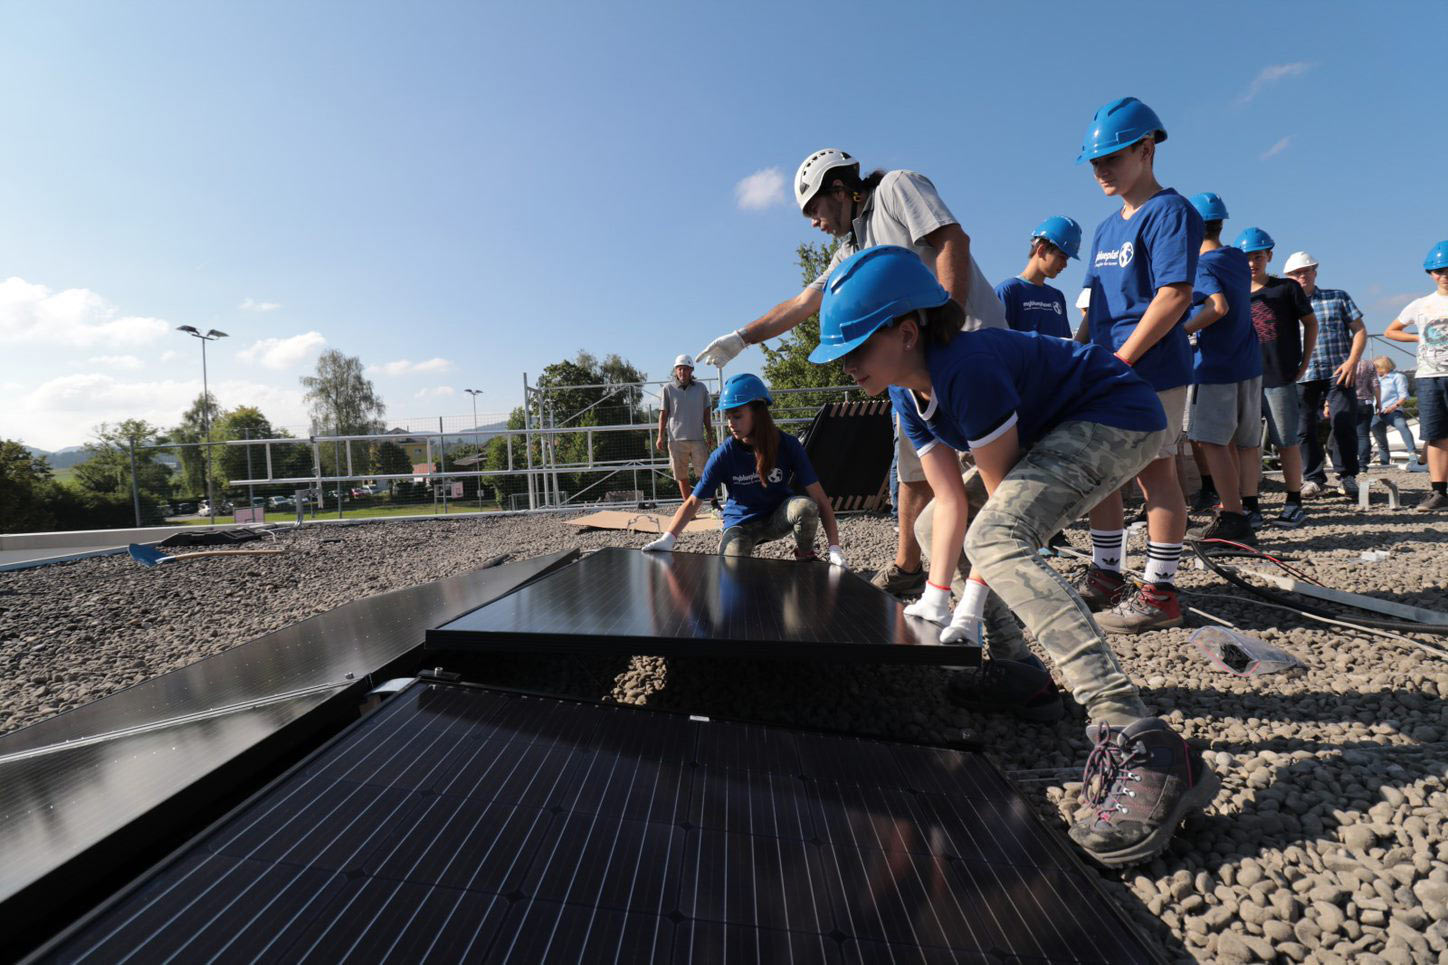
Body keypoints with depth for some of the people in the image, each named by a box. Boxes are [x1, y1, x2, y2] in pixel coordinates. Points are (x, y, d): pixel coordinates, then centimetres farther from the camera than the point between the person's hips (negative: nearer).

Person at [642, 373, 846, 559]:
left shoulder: (787, 445, -18)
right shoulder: (724, 454, -17)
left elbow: (819, 497, -20)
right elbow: (693, 502, -14)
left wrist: (835, 548, -29)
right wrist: (667, 539, -29)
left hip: (778, 517, 1)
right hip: (741, 522, 0)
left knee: (806, 507, -33)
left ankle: (805, 555, -3)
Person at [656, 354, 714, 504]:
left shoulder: (701, 388, 5)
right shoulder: (668, 389, 2)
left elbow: (706, 413, 10)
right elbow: (663, 413, 4)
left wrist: (709, 434, 8)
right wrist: (660, 436, -2)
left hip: (698, 438, 0)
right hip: (676, 439, 0)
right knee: (682, 476, 5)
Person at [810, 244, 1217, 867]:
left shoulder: (967, 369, -29)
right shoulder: (908, 393, -2)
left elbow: (1001, 494, -23)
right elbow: (952, 501, -3)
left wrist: (968, 611, -21)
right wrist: (933, 602, -8)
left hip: (1120, 419, -10)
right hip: (1054, 430, 10)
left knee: (995, 537, -33)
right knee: (932, 526, 11)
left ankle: (1143, 750, -38)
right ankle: (1007, 668, 21)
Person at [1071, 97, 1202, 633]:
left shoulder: (1169, 212, -6)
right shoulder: (1107, 228, 19)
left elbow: (1175, 295, -16)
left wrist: (1121, 358, -19)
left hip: (1151, 370, -8)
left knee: (1154, 473, -3)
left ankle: (1159, 593, 7)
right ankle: (1105, 578, 23)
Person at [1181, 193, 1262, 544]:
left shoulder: (1201, 265, -12)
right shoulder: (1238, 258, 12)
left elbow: (1220, 306, -28)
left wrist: (1183, 331, -18)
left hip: (1214, 367, -8)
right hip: (1248, 363, 8)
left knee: (1213, 442, -6)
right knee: (1247, 441, 15)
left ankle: (1233, 518, -8)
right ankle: (1248, 502, 27)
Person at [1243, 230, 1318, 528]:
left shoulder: (1287, 288, 4)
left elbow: (1310, 323, 10)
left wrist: (1304, 362, 4)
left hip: (1280, 379, -3)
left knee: (1286, 442, 1)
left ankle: (1294, 504, 10)